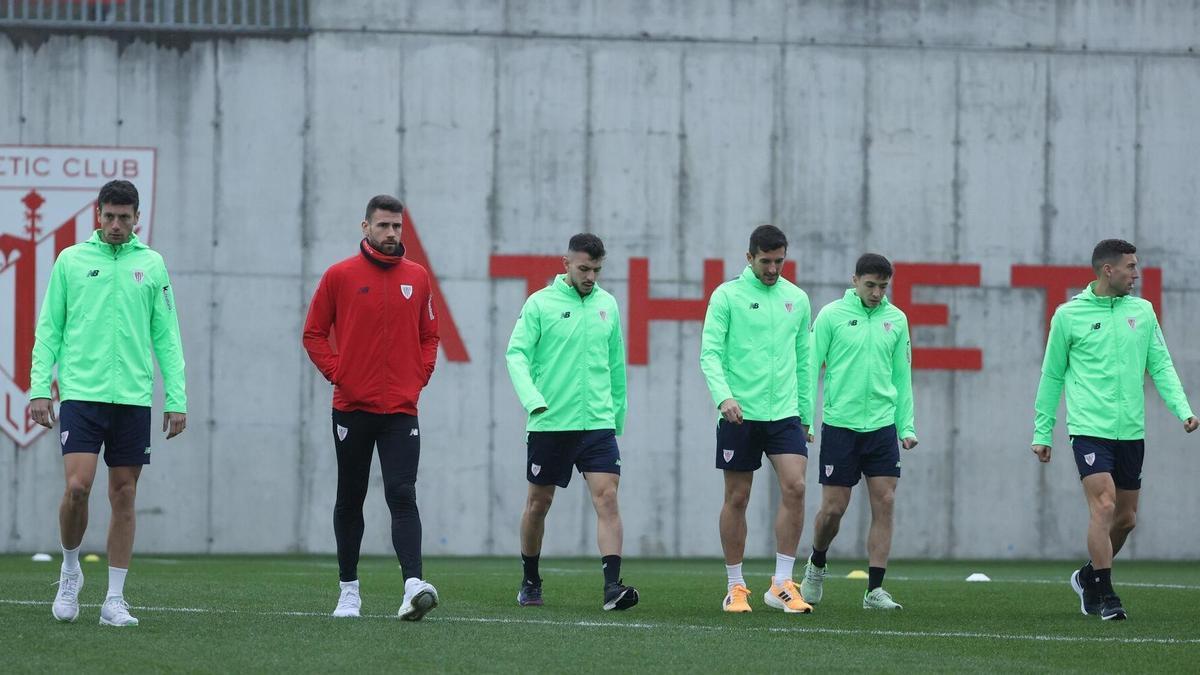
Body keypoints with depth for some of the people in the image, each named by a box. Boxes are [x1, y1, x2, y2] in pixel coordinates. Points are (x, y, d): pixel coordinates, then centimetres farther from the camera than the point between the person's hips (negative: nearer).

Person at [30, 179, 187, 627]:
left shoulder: (151, 264, 9)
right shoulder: (71, 261, 6)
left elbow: (167, 337, 9)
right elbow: (49, 330, 7)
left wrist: (177, 399, 3)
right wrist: (39, 388, -3)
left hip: (133, 398, 2)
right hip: (81, 393, -2)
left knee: (124, 496, 2)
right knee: (77, 486, -14)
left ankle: (114, 599, 7)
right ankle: (70, 570, 11)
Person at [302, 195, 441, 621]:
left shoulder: (417, 278, 7)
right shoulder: (340, 276, 0)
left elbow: (429, 336, 16)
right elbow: (314, 333, 3)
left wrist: (419, 378, 1)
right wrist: (337, 374, -7)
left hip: (401, 409, 0)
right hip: (352, 407, 0)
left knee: (402, 496, -12)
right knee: (350, 500, 9)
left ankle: (414, 586, -23)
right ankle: (349, 589, 18)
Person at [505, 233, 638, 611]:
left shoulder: (607, 305, 9)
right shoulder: (540, 303, -3)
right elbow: (516, 353, -9)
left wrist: (617, 413, 19)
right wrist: (533, 399, -24)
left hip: (597, 423, 2)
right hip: (549, 423, -2)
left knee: (607, 498, -13)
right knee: (539, 503, 10)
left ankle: (612, 587, -20)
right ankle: (530, 582, 28)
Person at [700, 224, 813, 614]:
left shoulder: (797, 299, 11)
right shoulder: (727, 296, -1)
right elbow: (710, 353, -8)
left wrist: (804, 412, 15)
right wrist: (723, 395, -23)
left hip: (784, 413, 3)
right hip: (739, 414, -3)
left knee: (794, 487, -13)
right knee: (737, 499, 3)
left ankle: (782, 585, -8)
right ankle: (736, 588, 14)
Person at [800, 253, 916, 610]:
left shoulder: (896, 319, 7)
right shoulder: (831, 315, -4)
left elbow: (902, 377, 12)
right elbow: (811, 367, -3)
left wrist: (907, 426, 6)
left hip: (882, 425, 3)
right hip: (840, 424, -3)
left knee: (884, 504, -5)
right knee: (833, 508, 0)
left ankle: (874, 590, -1)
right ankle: (816, 566, 29)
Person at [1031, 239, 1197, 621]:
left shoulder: (1142, 311, 9)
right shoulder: (1069, 315, -1)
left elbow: (1160, 366, 9)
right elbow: (1052, 376, 6)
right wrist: (1042, 432, 6)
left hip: (1131, 431, 5)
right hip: (1090, 428, -5)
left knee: (1126, 518, 10)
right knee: (1103, 507, -16)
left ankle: (1088, 577, 33)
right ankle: (1105, 597, -7)